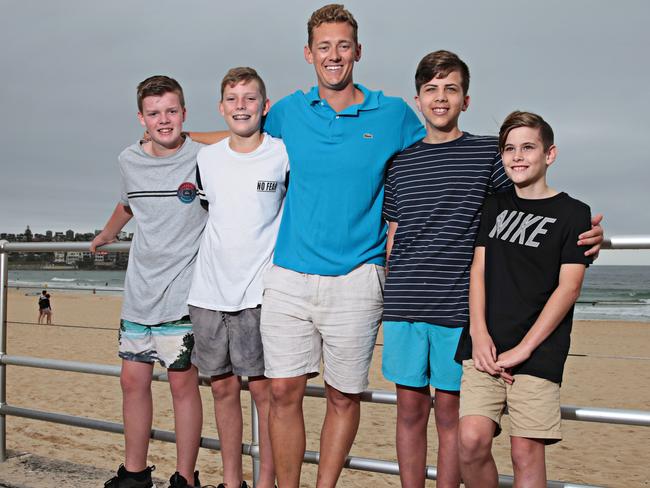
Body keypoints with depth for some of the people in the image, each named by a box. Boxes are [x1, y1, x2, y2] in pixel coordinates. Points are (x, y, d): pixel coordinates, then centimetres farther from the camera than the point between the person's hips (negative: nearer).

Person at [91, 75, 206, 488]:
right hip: (139, 290, 5)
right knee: (133, 380, 9)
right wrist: (105, 236, 43)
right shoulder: (130, 161, 8)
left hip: (183, 292, -5)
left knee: (183, 383, -1)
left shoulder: (204, 159, -7)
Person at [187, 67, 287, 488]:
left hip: (260, 292, -4)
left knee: (263, 388, 0)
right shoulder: (207, 158, 9)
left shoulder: (284, 155, -2)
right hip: (208, 291, 4)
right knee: (223, 386, 10)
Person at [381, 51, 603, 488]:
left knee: (450, 411, 3)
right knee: (410, 407, 8)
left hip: (459, 308, -2)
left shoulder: (488, 153, 5)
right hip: (403, 305, 3)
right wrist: (392, 294, 12)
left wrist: (584, 236, -11)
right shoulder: (401, 163, 13)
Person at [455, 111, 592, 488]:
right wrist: (479, 333, -4)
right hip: (485, 348, 3)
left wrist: (522, 349, -11)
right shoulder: (495, 206, 16)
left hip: (539, 353, -3)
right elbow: (479, 269, 10)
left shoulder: (572, 213, 3)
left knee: (526, 452, -5)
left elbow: (569, 287, -5)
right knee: (472, 441, -9)